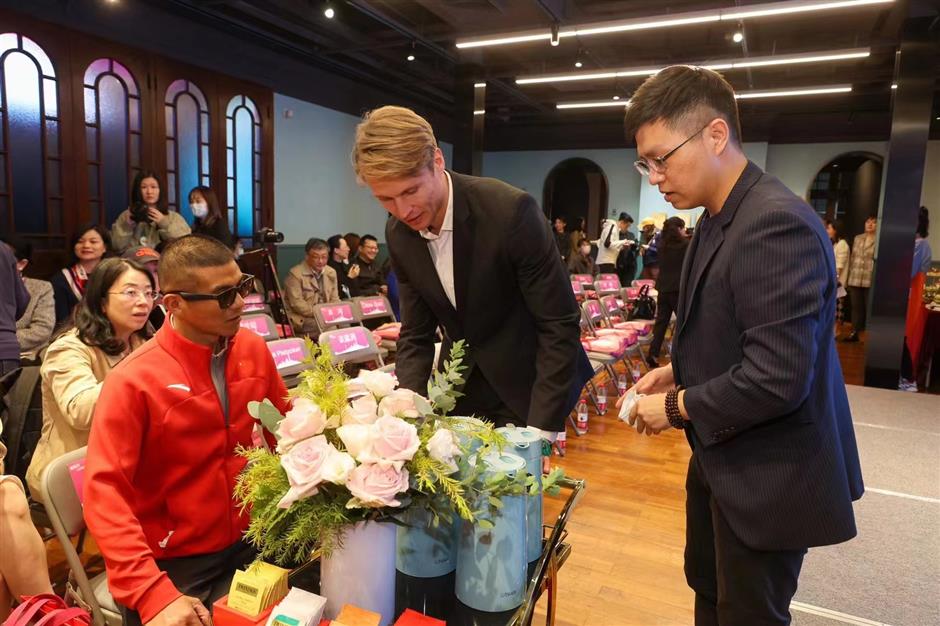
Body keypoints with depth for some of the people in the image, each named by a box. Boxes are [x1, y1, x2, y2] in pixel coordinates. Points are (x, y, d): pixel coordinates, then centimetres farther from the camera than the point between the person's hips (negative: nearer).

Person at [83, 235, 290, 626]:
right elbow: (104, 494, -20)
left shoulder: (253, 350, -5)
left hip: (246, 542, 4)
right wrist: (153, 593, -30)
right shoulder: (133, 381, -18)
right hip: (171, 562, -4)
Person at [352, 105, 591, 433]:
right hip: (461, 391, 5)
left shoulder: (511, 210, -26)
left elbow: (559, 325, -22)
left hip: (529, 389, -4)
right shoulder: (398, 233, -7)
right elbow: (415, 335, 0)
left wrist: (540, 431, -24)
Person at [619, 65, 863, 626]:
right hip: (721, 457, 9)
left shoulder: (777, 224, -27)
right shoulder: (719, 217, 4)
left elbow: (777, 377, -30)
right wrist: (677, 372, 1)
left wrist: (676, 406, -18)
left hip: (768, 474, -9)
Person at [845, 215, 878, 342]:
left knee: (869, 308, 0)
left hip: (870, 281, -5)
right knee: (856, 307, 11)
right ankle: (854, 332, 18)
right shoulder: (857, 238, 14)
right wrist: (849, 276, 14)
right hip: (855, 280, 5)